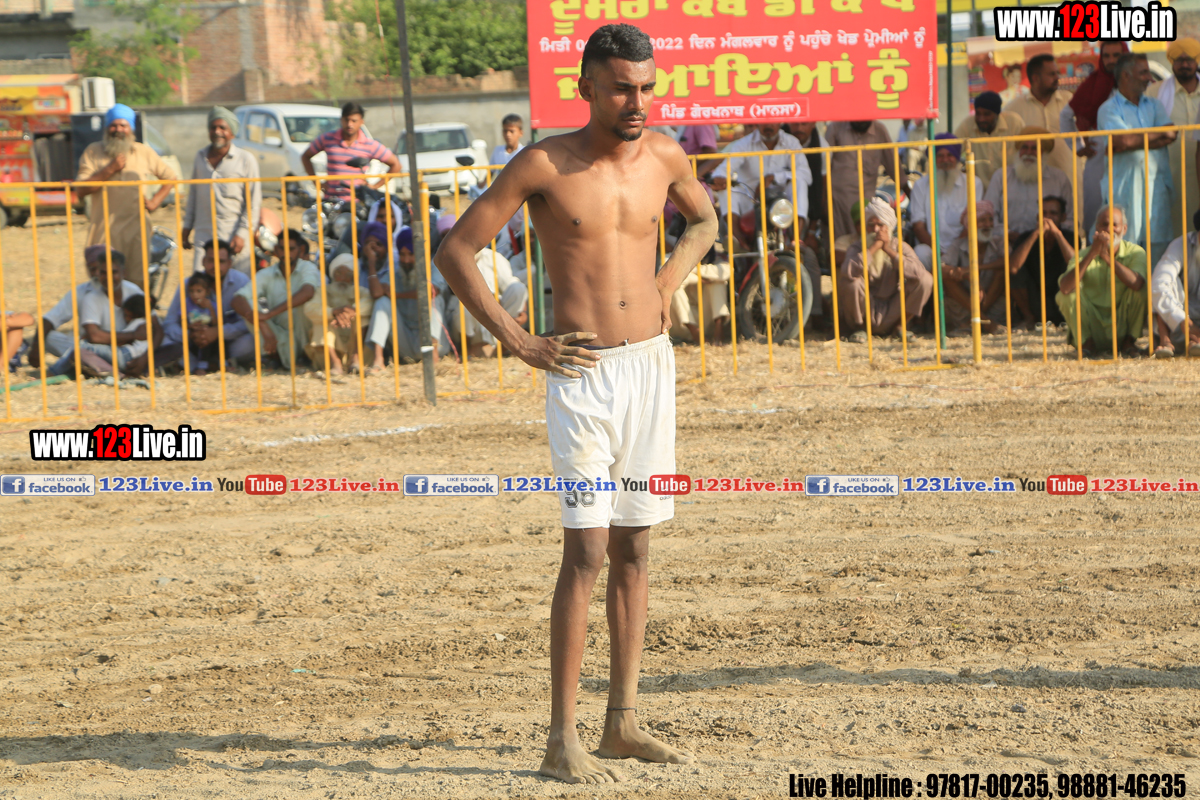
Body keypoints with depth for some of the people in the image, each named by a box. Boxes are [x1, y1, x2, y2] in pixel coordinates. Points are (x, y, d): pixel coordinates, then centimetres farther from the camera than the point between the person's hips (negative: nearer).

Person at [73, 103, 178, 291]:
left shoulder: (144, 152, 12)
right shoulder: (93, 152, 5)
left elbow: (171, 178, 22)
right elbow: (80, 191, -5)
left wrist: (156, 201, 7)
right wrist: (110, 169, -10)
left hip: (136, 229, 2)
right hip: (104, 231, -2)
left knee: (137, 283, 0)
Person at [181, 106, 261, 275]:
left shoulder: (246, 159, 0)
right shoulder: (201, 157, 14)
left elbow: (254, 203, -1)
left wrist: (242, 234, -9)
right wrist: (187, 227, 20)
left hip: (235, 239, -3)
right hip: (205, 237, 3)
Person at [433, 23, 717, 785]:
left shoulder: (664, 157, 5)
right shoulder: (544, 165, -8)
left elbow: (705, 220, 27)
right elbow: (456, 251, -5)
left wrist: (669, 279, 9)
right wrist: (519, 342, -8)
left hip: (653, 365, 5)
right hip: (584, 374, -5)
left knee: (634, 548, 8)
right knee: (587, 550, -11)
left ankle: (624, 722, 16)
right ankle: (563, 738, -8)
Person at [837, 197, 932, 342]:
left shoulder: (899, 247, -1)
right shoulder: (858, 247, -7)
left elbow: (918, 273, -22)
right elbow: (848, 271, -32)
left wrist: (889, 250, -21)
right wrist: (873, 248, -26)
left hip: (890, 316, 2)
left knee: (926, 279, -15)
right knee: (850, 281, -31)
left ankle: (900, 325, 3)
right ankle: (857, 327, -2)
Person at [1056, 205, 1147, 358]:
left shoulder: (1134, 253, -5)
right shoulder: (1084, 255, -4)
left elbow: (1136, 283, -28)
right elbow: (1065, 288, -24)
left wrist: (1107, 257, -31)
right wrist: (1092, 253, -28)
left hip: (1123, 326, 0)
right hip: (1093, 326, 0)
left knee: (1139, 290, -24)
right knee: (1065, 295, -21)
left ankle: (1129, 341, -4)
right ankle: (1087, 343, -3)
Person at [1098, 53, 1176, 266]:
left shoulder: (1153, 106, 18)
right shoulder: (1109, 109, 2)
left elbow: (1171, 134, 1)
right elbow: (1123, 140, -15)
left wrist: (1136, 141, -9)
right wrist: (1157, 134, -1)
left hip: (1157, 184, 5)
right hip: (1124, 185, -5)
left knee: (1158, 244, 1)